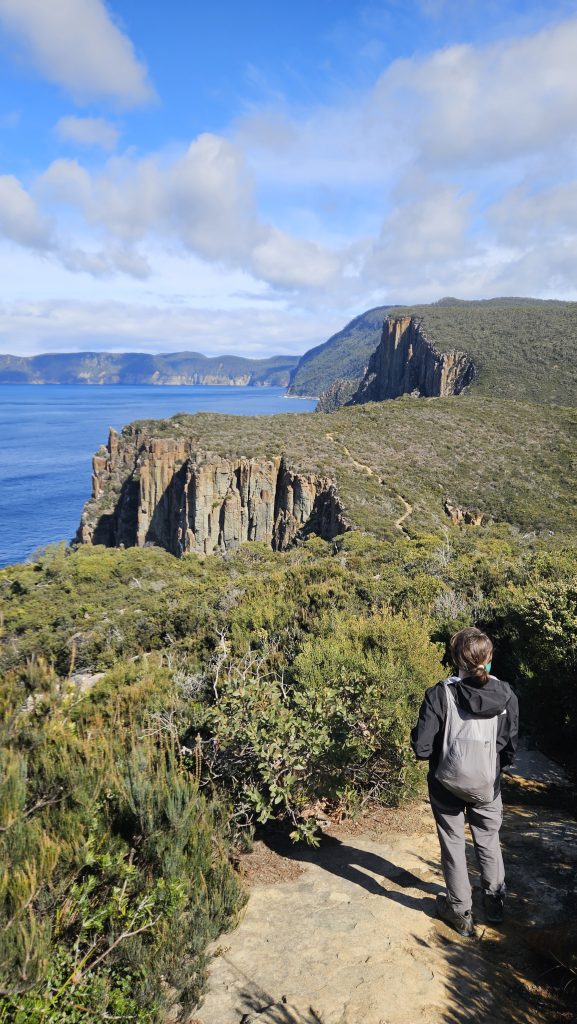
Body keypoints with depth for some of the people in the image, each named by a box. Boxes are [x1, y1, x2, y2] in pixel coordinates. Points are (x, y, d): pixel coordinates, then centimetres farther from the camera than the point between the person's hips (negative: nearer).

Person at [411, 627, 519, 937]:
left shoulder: (440, 694, -23)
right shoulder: (506, 695, -13)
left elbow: (422, 748, -19)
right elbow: (510, 749, -5)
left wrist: (416, 734, 2)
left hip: (447, 785, -2)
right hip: (488, 786, 3)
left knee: (453, 845, 17)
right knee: (489, 842, 24)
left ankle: (460, 912, 30)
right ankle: (495, 904, 40)